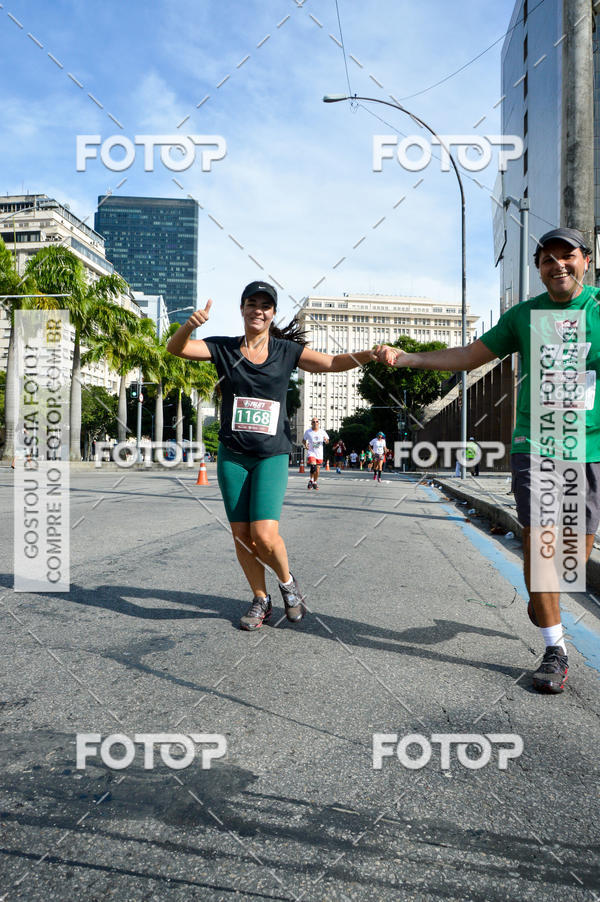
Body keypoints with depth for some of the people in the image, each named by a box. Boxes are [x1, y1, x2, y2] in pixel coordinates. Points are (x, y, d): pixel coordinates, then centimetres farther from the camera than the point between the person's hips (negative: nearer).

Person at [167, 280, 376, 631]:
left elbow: (332, 362, -7)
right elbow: (176, 348, -7)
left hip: (272, 456, -2)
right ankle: (261, 600, 24)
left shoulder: (287, 351, 2)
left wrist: (371, 354, -24)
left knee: (264, 535, -14)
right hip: (232, 456, 2)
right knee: (242, 535, 4)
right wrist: (190, 325, -29)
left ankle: (288, 582, 17)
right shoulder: (223, 348, 3)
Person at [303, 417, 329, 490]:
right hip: (311, 452, -2)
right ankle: (311, 480, -6)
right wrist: (305, 445, -6)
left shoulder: (322, 431, 3)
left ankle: (315, 483, 26)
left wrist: (326, 440, -14)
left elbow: (327, 442, 9)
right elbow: (303, 440, 14)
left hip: (319, 454, 3)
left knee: (317, 470, 7)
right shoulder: (308, 432, 0)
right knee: (313, 466, -25)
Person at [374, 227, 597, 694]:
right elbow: (470, 355, 14)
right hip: (535, 445, 1)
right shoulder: (526, 314, 10)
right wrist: (405, 357, 8)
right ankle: (556, 651, 10)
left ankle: (544, 596, 41)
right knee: (537, 541, -5)